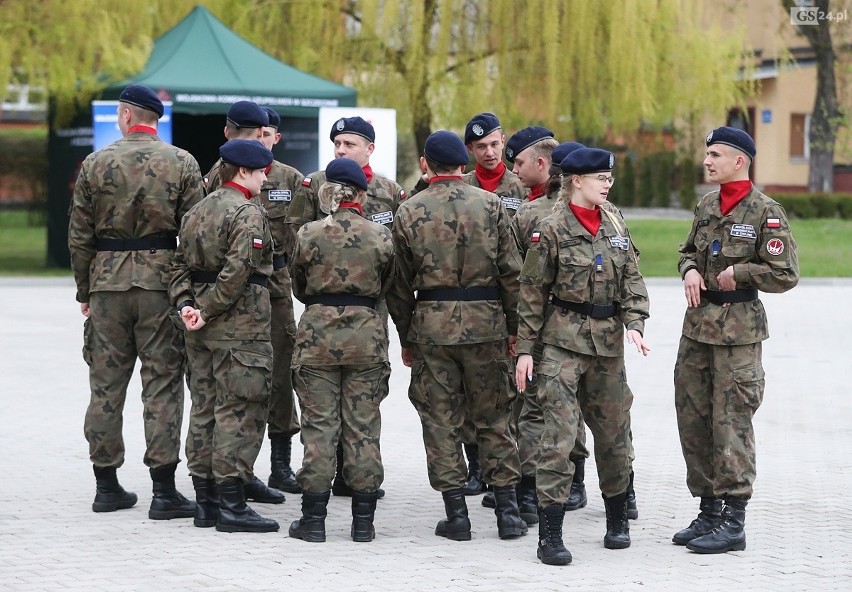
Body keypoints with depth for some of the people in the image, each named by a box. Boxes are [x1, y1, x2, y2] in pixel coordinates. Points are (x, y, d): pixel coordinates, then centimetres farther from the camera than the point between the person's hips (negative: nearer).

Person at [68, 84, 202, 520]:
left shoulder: (96, 164, 1)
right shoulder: (182, 163, -1)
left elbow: (79, 236, 3)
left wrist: (85, 291, 12)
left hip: (107, 283, 1)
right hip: (162, 283, -1)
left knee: (106, 384, 9)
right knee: (162, 384, 0)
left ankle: (106, 485, 13)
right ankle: (164, 491, -4)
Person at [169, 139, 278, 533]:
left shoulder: (197, 212, 15)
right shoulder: (248, 215, -13)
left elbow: (181, 265, 11)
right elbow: (235, 273, -21)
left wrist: (185, 304, -1)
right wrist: (205, 310, -15)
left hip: (202, 335, 9)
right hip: (240, 330, -9)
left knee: (204, 409, 12)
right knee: (238, 413, -5)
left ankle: (205, 500, 16)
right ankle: (231, 505, -5)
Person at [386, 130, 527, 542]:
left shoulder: (408, 212, 1)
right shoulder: (490, 205, 0)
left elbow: (399, 284, 4)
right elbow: (511, 272, -1)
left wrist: (405, 339, 14)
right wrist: (514, 327, 8)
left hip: (430, 323, -1)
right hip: (485, 322, 1)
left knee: (440, 420, 6)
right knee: (493, 417, 9)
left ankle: (456, 515, 5)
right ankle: (508, 511, 8)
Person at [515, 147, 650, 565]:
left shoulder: (615, 226, 9)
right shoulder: (552, 229, -6)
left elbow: (632, 281, 9)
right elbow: (532, 293, -3)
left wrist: (635, 324, -7)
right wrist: (525, 349, -5)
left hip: (608, 342, 5)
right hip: (564, 341, -5)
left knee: (613, 432, 13)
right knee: (559, 433, -11)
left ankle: (617, 521, 31)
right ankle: (550, 535, -10)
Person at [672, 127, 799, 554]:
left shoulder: (766, 213, -9)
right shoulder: (706, 208, 11)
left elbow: (785, 274, -10)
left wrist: (739, 273, -12)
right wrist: (690, 270, 5)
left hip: (738, 331, -7)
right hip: (698, 326, 7)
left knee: (731, 423, -6)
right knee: (692, 419, 9)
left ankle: (733, 521, -1)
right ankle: (709, 511, 20)